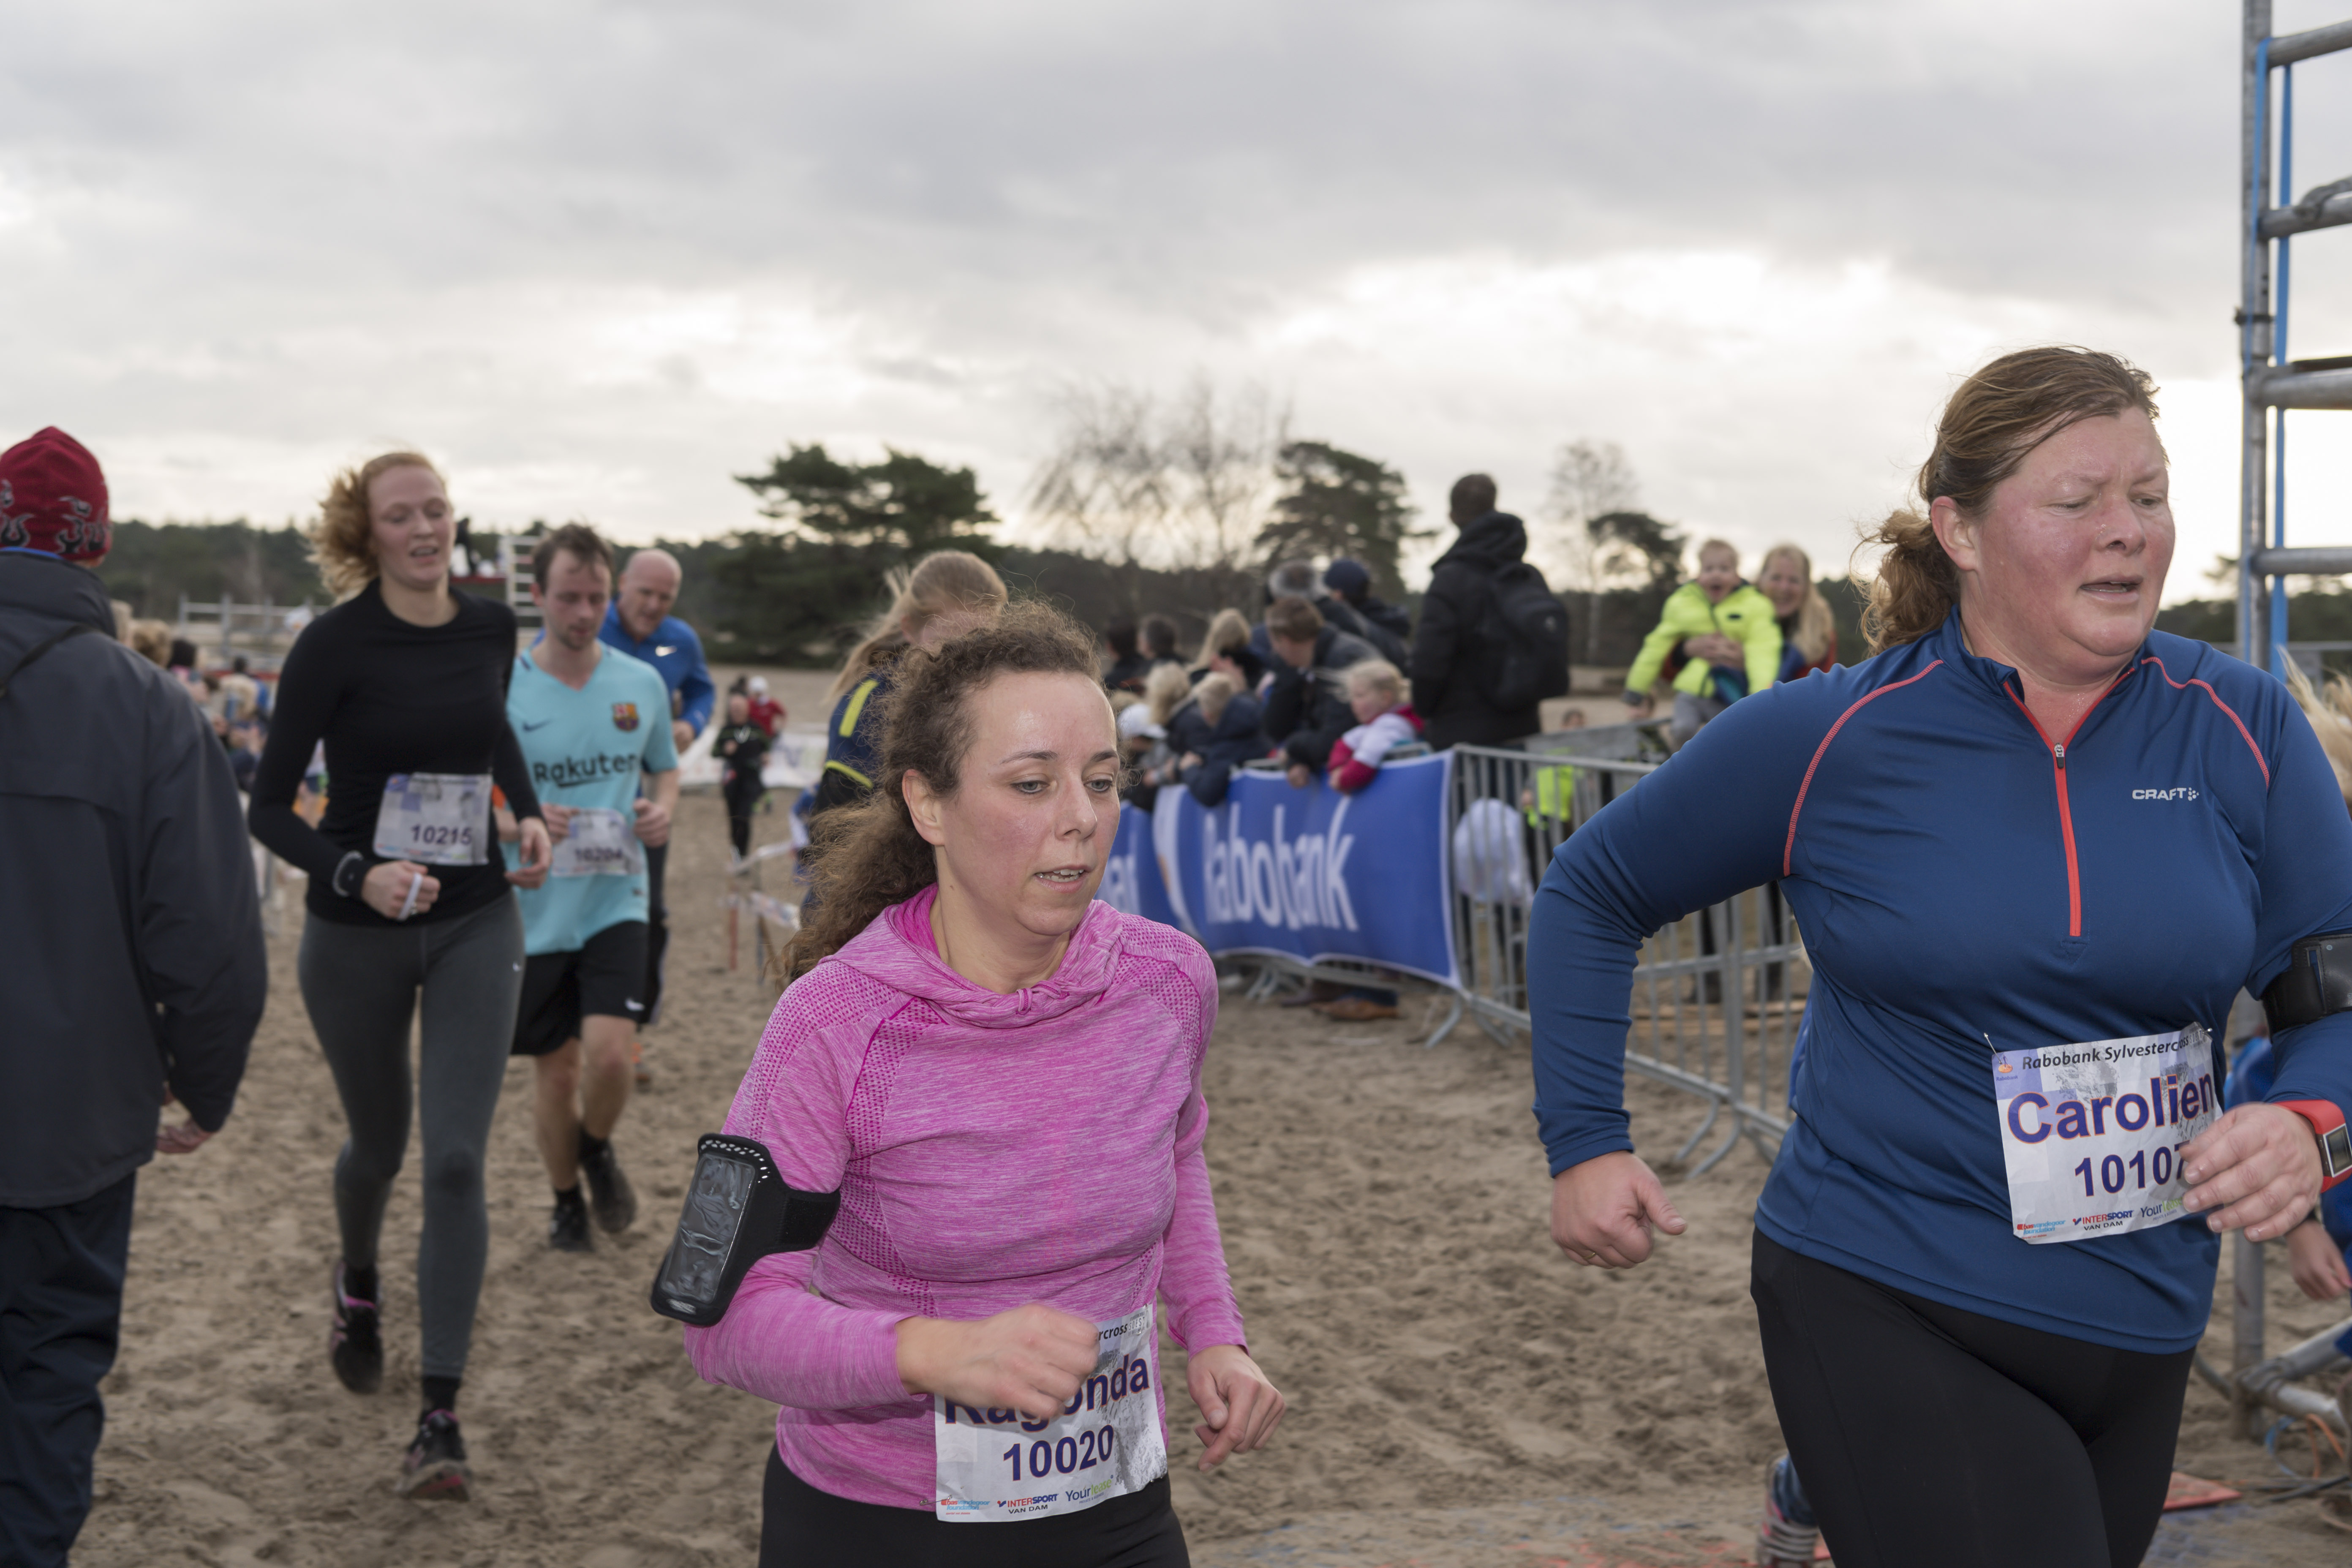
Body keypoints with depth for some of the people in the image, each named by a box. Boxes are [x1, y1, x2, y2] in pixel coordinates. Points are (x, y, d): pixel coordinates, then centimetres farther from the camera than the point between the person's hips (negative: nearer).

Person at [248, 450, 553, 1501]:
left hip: (476, 927, 2)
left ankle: (441, 1418, -2)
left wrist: (529, 815, 4)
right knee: (379, 1145, 16)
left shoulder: (491, 627, -1)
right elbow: (268, 807, -11)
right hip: (357, 936, -2)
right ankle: (358, 1287, 52)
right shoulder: (335, 645, -14)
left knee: (457, 1160, -8)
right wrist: (355, 873, -27)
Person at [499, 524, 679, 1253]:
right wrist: (518, 824, -21)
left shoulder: (642, 684, 2)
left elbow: (665, 770, 18)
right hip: (535, 909, -1)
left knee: (608, 1053, -15)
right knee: (553, 1069, 9)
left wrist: (662, 811, -5)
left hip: (616, 900, 1)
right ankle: (566, 1196, 33)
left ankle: (598, 1148, 18)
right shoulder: (498, 688, -6)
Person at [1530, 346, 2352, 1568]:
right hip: (1885, 1317, -4)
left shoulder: (2242, 729, -3)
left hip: (2139, 1332, 4)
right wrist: (1584, 1145, -2)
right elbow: (1591, 896, 3)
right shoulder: (1831, 737, -8)